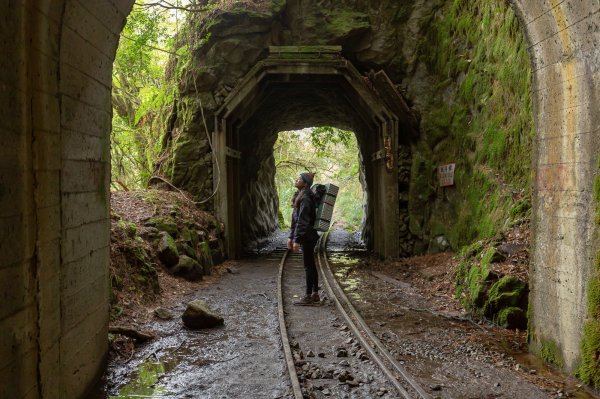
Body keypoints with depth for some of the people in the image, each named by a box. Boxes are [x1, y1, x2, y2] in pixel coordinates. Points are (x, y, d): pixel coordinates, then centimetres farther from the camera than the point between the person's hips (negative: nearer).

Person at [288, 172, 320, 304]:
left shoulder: (305, 198, -17)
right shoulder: (300, 196, 14)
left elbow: (302, 221, -21)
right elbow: (295, 219, 19)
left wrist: (297, 240, -21)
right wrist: (291, 236, 19)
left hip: (307, 236, -10)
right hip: (309, 236, 10)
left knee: (308, 266, -3)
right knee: (311, 265, 13)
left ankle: (308, 296, 3)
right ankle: (315, 295, 20)